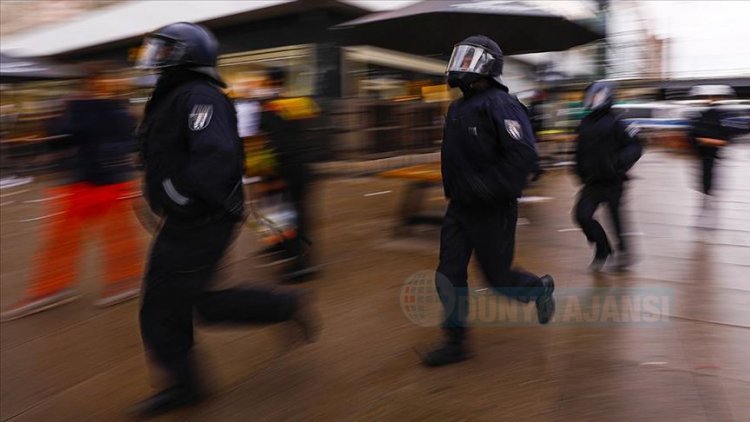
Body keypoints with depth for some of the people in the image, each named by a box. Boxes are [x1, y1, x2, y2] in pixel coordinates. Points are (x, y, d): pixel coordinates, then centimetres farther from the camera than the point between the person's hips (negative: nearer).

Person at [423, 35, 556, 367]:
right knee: (449, 275, 4)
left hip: (492, 210, -8)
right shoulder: (458, 108, 12)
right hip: (460, 206, 8)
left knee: (498, 277, 5)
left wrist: (488, 188, -28)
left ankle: (542, 289, 36)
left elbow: (523, 154, -26)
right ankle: (455, 343, 15)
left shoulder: (500, 105, -16)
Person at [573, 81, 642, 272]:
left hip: (612, 182, -5)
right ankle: (602, 248, 14)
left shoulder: (615, 124, -10)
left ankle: (623, 251, 30)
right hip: (592, 182, 5)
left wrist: (620, 164, -25)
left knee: (617, 219, 5)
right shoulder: (585, 124, 8)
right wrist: (581, 173, 14)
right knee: (582, 215, -7)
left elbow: (635, 146, -12)